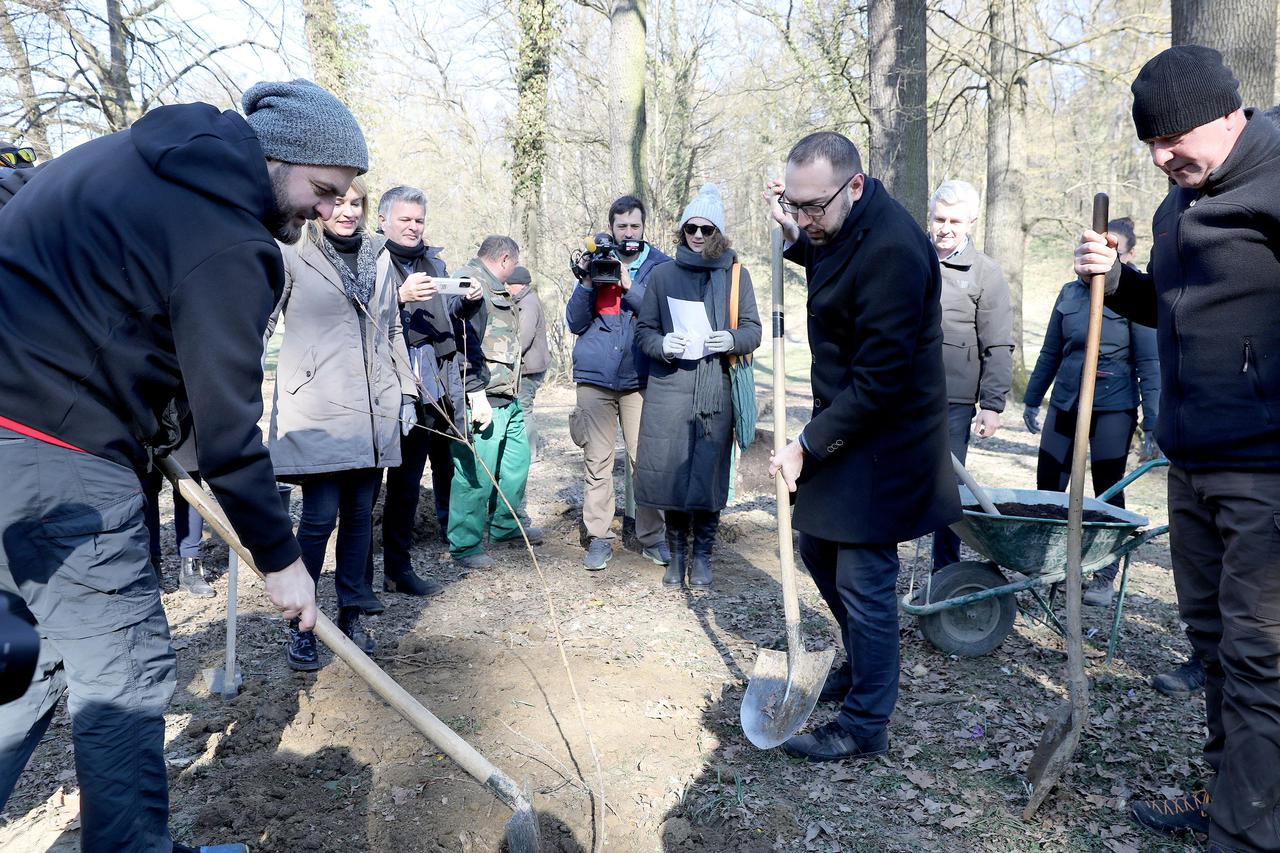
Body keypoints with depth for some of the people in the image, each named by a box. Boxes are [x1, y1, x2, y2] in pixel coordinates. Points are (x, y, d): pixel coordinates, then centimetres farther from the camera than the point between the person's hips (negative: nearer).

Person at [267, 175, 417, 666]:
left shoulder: (378, 261, 16)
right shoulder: (292, 258, 1)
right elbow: (260, 325, -1)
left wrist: (406, 393, 16)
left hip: (373, 412, 5)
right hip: (318, 409, -5)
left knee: (360, 514, 9)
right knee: (320, 516, -6)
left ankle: (352, 614, 22)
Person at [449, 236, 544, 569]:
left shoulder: (496, 288, 22)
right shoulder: (471, 282, -11)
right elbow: (466, 341, -21)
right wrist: (477, 394, -23)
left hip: (508, 399, 11)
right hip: (482, 399, -11)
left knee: (517, 459, 18)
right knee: (476, 474, -6)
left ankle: (505, 526, 34)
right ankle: (465, 546, 5)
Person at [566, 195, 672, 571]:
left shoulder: (660, 266, 7)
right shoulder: (595, 261, 12)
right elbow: (574, 323, 7)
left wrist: (629, 286, -15)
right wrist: (587, 282, -7)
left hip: (640, 378, -1)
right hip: (594, 377, 1)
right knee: (597, 462, 2)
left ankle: (652, 537, 8)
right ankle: (599, 538, 9)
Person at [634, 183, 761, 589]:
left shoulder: (736, 274, 8)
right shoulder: (662, 274, 8)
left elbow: (753, 328, 9)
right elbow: (643, 329, 11)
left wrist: (734, 340, -13)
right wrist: (662, 344, -11)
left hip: (716, 386, 0)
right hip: (669, 385, 0)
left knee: (709, 469, 3)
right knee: (670, 468, 1)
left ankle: (702, 554, 18)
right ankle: (676, 551, 18)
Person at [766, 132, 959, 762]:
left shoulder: (891, 250, -26)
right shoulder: (846, 227, 4)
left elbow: (879, 379, -26)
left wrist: (808, 444, -19)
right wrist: (796, 237, 6)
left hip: (881, 442, -10)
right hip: (844, 424, 10)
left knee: (863, 580, 0)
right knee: (817, 549, 19)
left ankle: (865, 725, 18)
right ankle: (862, 665, 40)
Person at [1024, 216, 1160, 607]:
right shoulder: (1071, 292, 8)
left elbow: (1148, 363, -7)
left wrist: (1152, 421, -12)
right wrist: (1032, 399, 17)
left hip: (1113, 407, -4)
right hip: (1065, 403, 4)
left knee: (1107, 490, 4)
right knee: (1047, 486, 4)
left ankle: (1105, 575, 16)